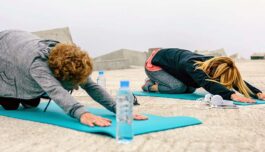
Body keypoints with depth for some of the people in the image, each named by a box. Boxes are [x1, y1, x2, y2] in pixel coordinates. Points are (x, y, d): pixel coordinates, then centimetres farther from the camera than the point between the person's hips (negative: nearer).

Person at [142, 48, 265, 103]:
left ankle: (158, 81, 20)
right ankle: (150, 85, 1)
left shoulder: (214, 63, -21)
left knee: (190, 89, 1)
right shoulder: (192, 66, -42)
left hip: (169, 58, 8)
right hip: (153, 63, -7)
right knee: (179, 87, -26)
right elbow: (208, 84, -59)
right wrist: (232, 95, -71)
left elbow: (237, 81, -24)